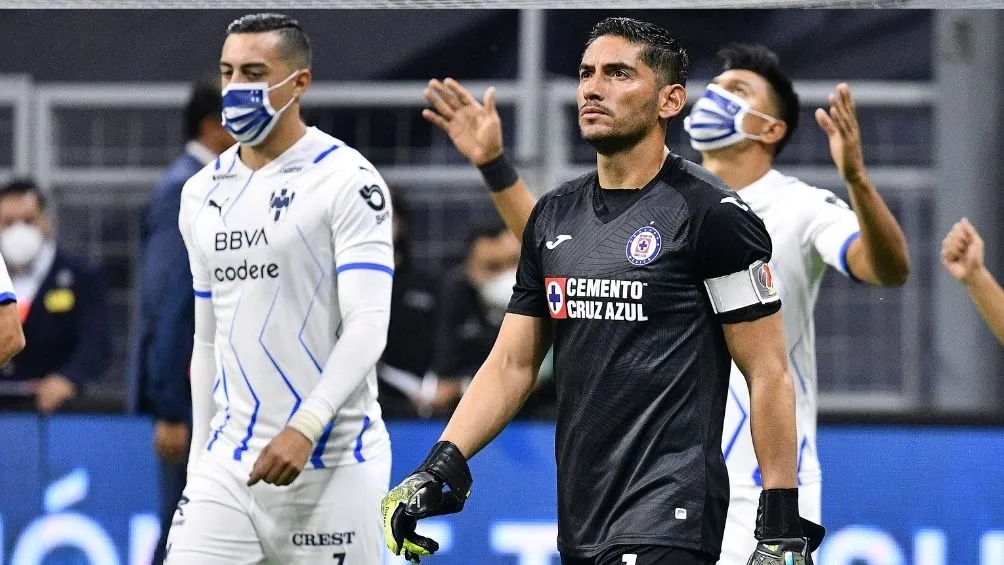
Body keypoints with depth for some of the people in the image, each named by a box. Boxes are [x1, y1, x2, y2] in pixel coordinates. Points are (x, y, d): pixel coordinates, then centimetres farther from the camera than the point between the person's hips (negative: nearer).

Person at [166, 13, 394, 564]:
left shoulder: (346, 181, -7)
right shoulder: (202, 194, 14)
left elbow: (367, 328, -15)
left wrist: (305, 428, -26)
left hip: (330, 458, -6)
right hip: (230, 461, 6)